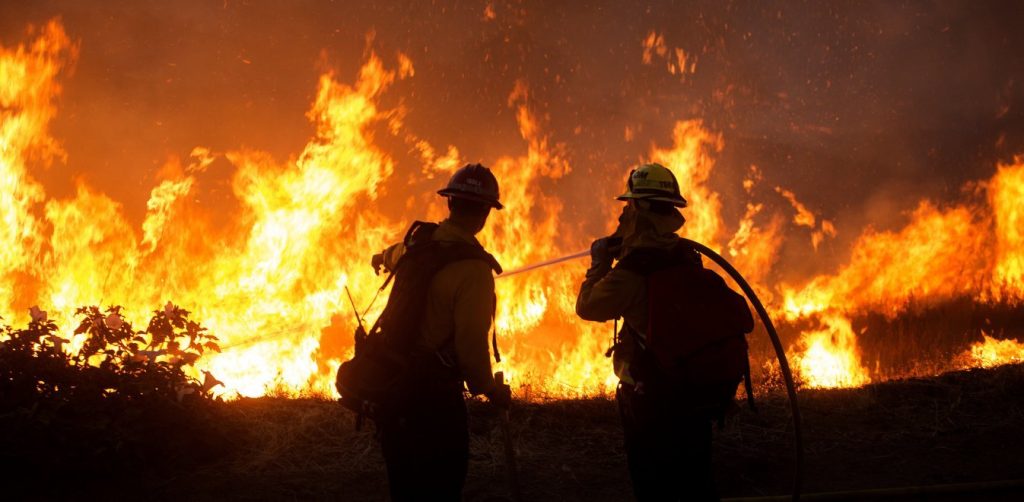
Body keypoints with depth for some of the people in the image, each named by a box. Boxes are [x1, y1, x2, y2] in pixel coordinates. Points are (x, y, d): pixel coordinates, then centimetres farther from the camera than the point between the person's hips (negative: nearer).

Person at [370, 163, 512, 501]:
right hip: (433, 398, -7)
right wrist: (491, 390, -8)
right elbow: (471, 344, -26)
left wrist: (382, 258, 54)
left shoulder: (416, 243, 3)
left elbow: (388, 257, 29)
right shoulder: (472, 268, -21)